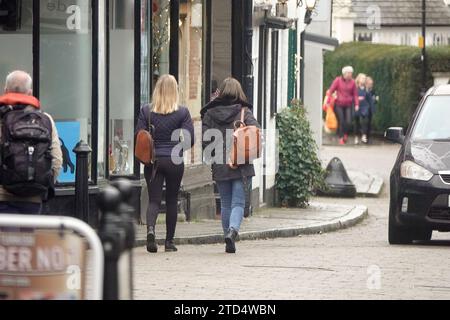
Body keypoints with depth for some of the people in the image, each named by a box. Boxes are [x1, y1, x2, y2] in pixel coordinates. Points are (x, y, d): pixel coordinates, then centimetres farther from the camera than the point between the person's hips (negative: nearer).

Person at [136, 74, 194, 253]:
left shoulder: (146, 111, -1)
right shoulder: (182, 113, -5)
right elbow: (190, 140, -6)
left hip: (152, 161, 1)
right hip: (175, 161, -1)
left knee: (154, 200, 3)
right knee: (172, 201, 12)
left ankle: (150, 229, -25)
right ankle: (169, 241, 16)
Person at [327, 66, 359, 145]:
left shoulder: (352, 82, 4)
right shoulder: (338, 80, -3)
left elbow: (355, 94, 10)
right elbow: (331, 91, -1)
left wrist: (356, 104, 1)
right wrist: (328, 102, -7)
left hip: (348, 105, 2)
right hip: (339, 105, -2)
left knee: (348, 122, -6)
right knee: (341, 122, -4)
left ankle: (345, 134, 22)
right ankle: (341, 138, 9)